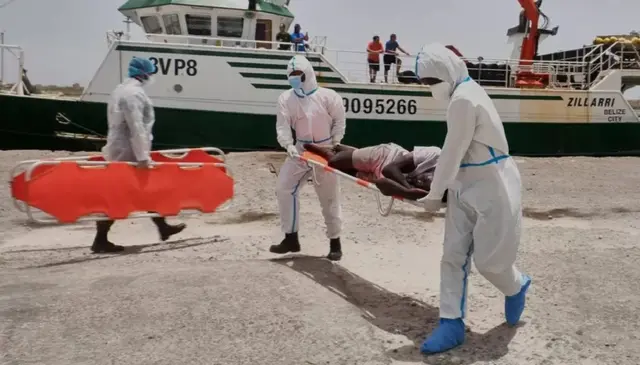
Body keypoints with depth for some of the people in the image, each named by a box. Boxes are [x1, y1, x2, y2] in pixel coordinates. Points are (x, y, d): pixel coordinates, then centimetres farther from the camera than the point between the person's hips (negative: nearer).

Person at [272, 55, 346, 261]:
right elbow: (282, 126, -9)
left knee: (329, 196, 2)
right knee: (284, 189, -3)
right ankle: (291, 238, 9)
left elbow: (339, 121, -2)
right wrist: (289, 145, -26)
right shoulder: (286, 99, -3)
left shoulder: (328, 96, -10)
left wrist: (334, 145, -8)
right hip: (301, 149, 3)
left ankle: (335, 242, 14)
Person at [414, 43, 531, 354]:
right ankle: (451, 323, 11)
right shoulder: (464, 93, 9)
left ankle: (517, 286, 34)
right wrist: (441, 188, 19)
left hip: (493, 189, -10)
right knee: (453, 255, 4)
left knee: (488, 259, 1)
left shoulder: (464, 99, -22)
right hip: (466, 188, 10)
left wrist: (434, 195, -8)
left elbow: (453, 153, -18)